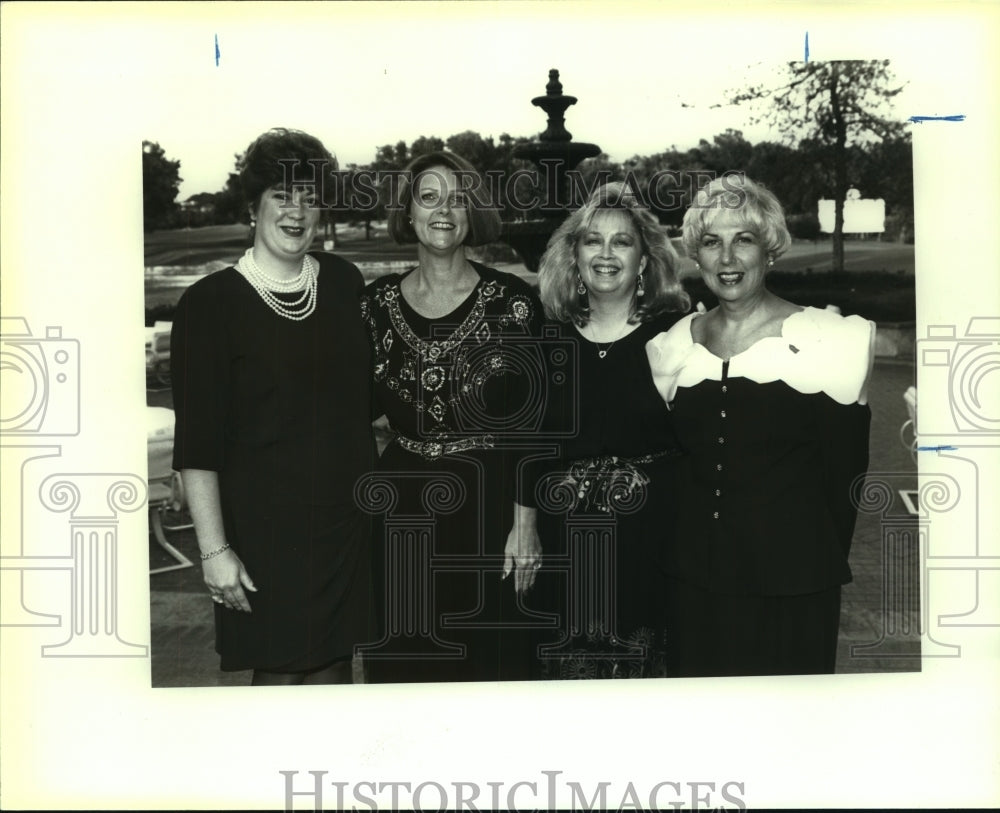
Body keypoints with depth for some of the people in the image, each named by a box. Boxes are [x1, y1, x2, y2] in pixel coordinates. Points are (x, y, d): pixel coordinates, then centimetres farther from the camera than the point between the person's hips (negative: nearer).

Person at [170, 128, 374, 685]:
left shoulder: (345, 284, 6)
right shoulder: (211, 302, -9)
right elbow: (197, 445, -10)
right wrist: (214, 550, -14)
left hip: (348, 522, 4)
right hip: (265, 529, -4)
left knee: (335, 665, 12)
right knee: (279, 673, 4)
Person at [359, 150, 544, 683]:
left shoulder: (512, 301, -5)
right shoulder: (376, 304, 3)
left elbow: (532, 420, -6)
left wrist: (525, 523, -10)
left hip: (489, 506, -2)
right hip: (403, 513, 3)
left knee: (491, 659, 7)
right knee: (403, 665, 12)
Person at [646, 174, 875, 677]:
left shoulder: (824, 341, -8)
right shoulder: (676, 346, 5)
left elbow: (845, 472, -4)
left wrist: (820, 566, 0)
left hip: (792, 584, -3)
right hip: (693, 578, 4)